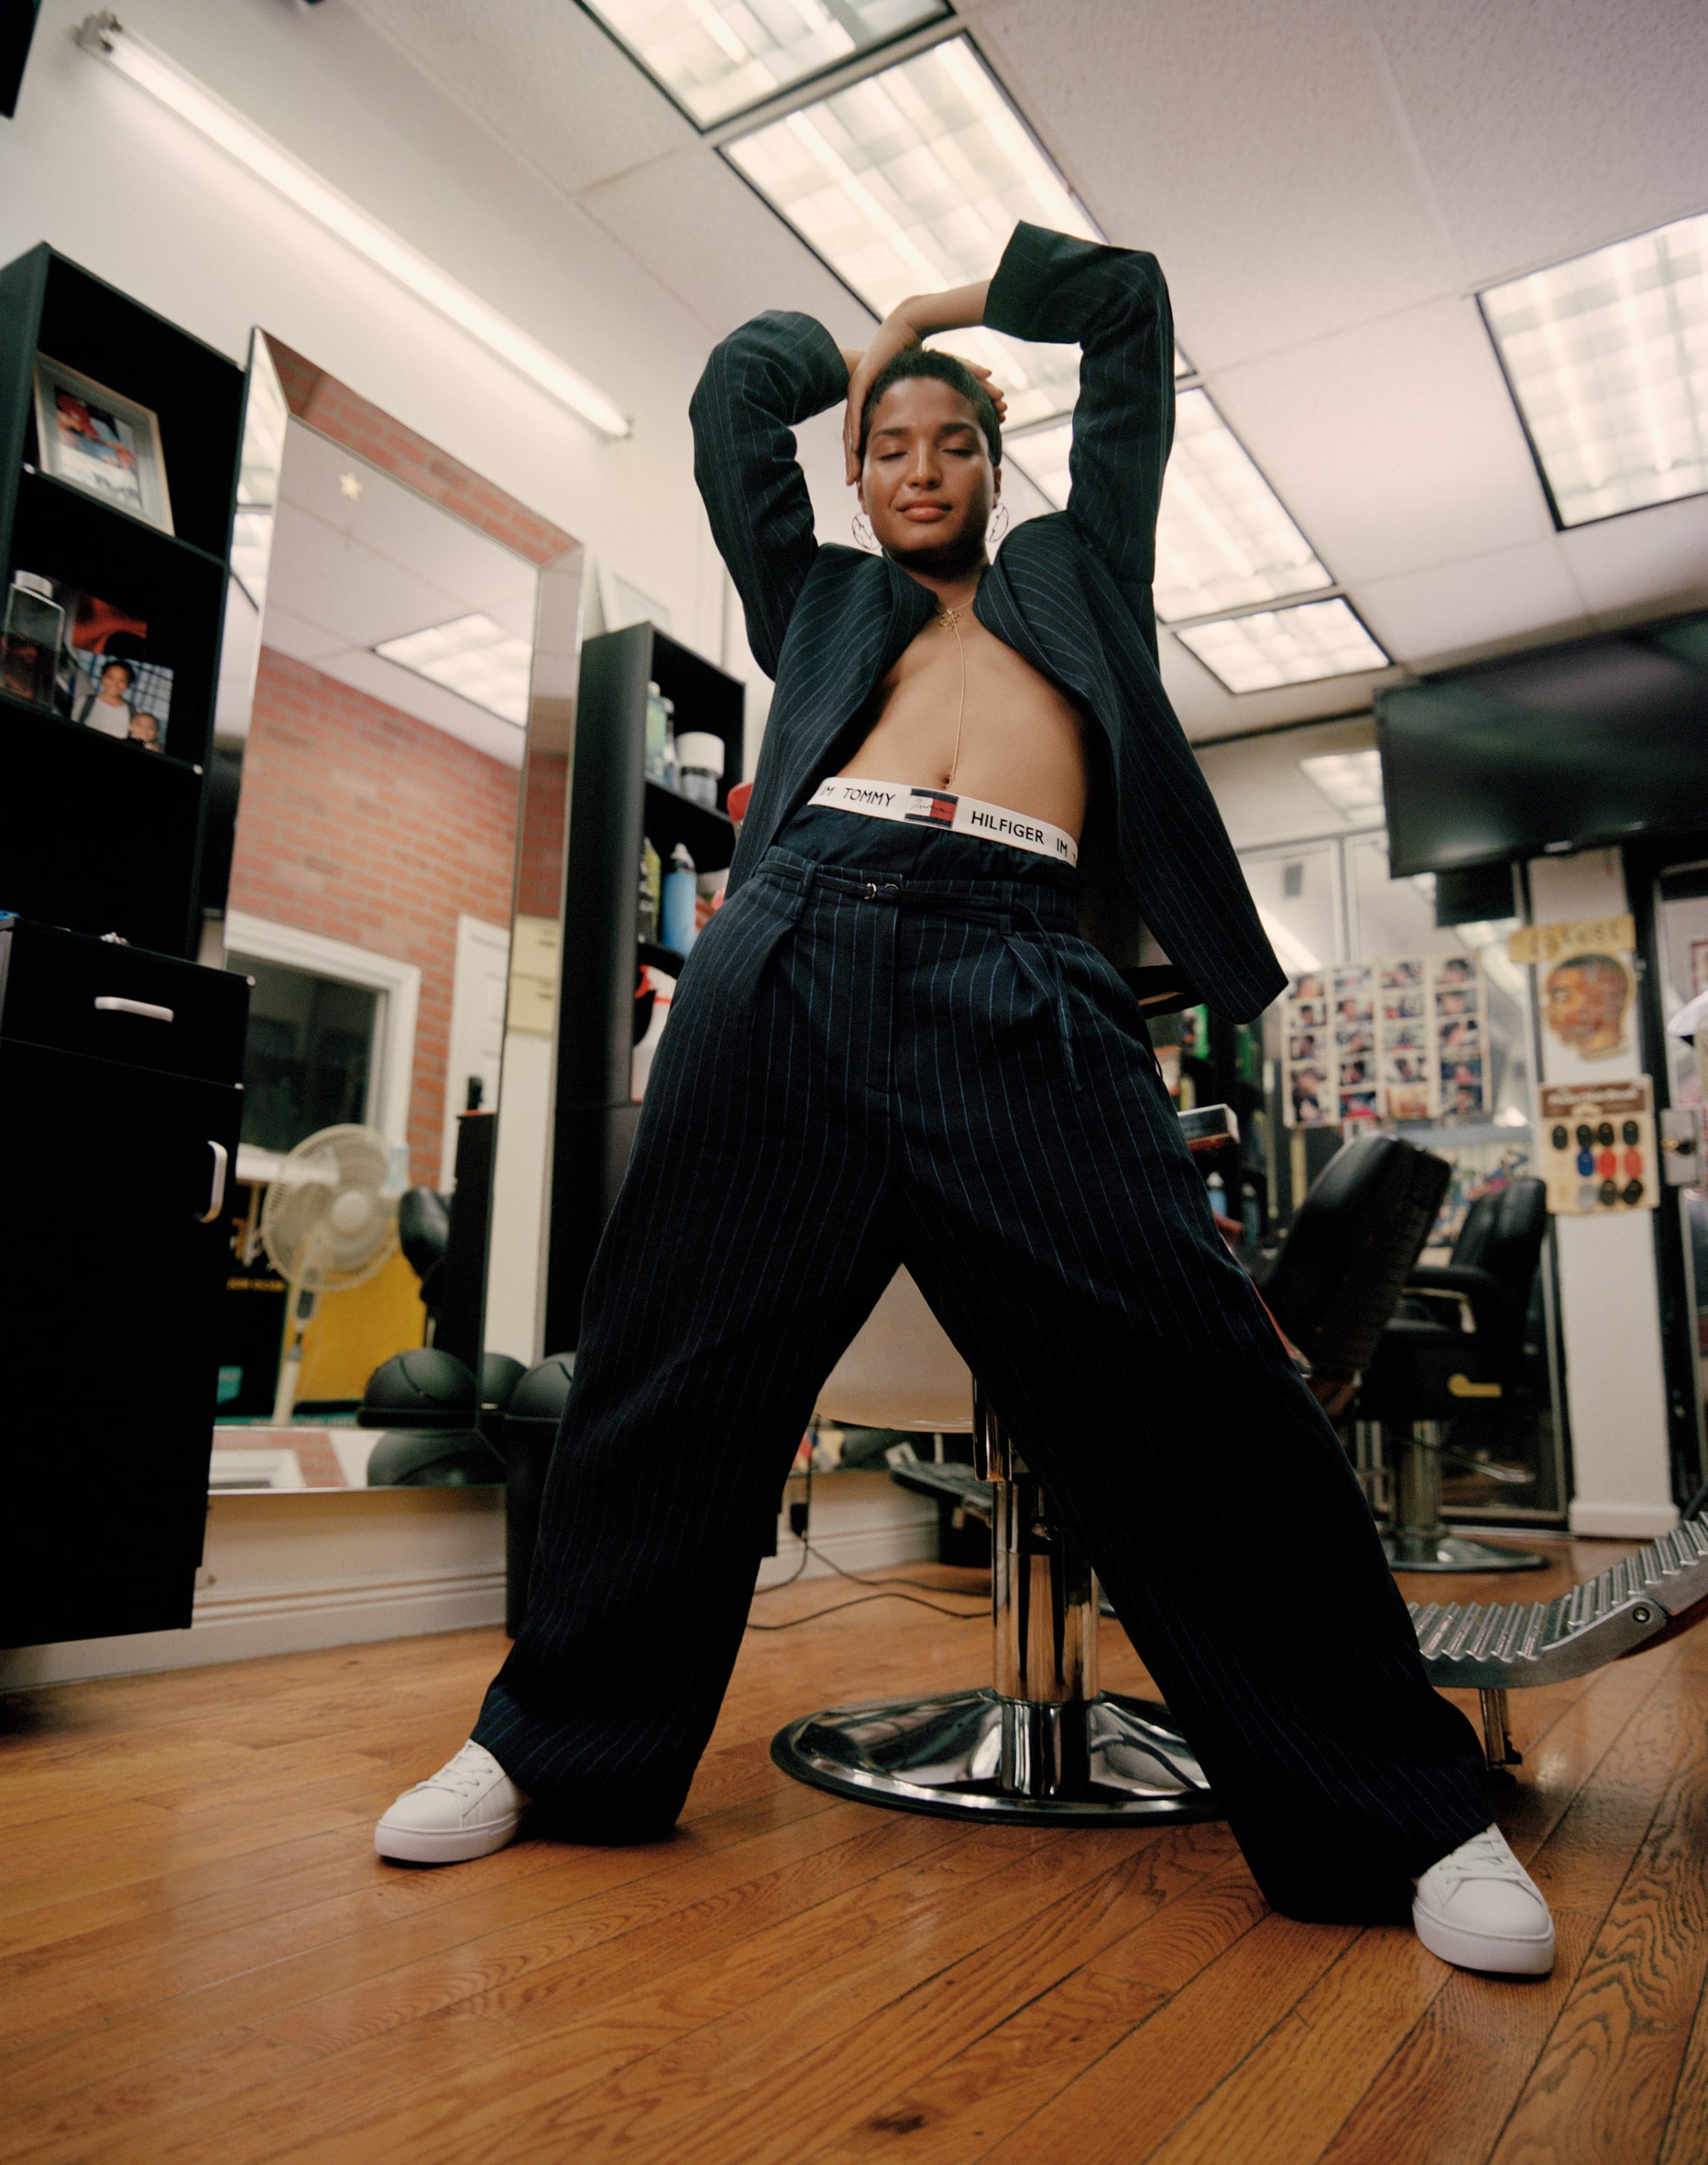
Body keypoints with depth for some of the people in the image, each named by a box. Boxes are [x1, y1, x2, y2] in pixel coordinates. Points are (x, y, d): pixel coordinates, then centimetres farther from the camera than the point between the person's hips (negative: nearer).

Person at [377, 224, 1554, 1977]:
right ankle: (551, 1741, 21)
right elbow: (734, 392, 32)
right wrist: (861, 354, 45)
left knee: (1188, 1380, -10)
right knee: (678, 1365, 3)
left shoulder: (1075, 571, 32)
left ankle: (1406, 1815, 3)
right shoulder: (819, 597, 31)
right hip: (793, 959, 2)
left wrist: (954, 305, 46)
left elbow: (1131, 305, 39)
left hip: (1019, 987, -1)